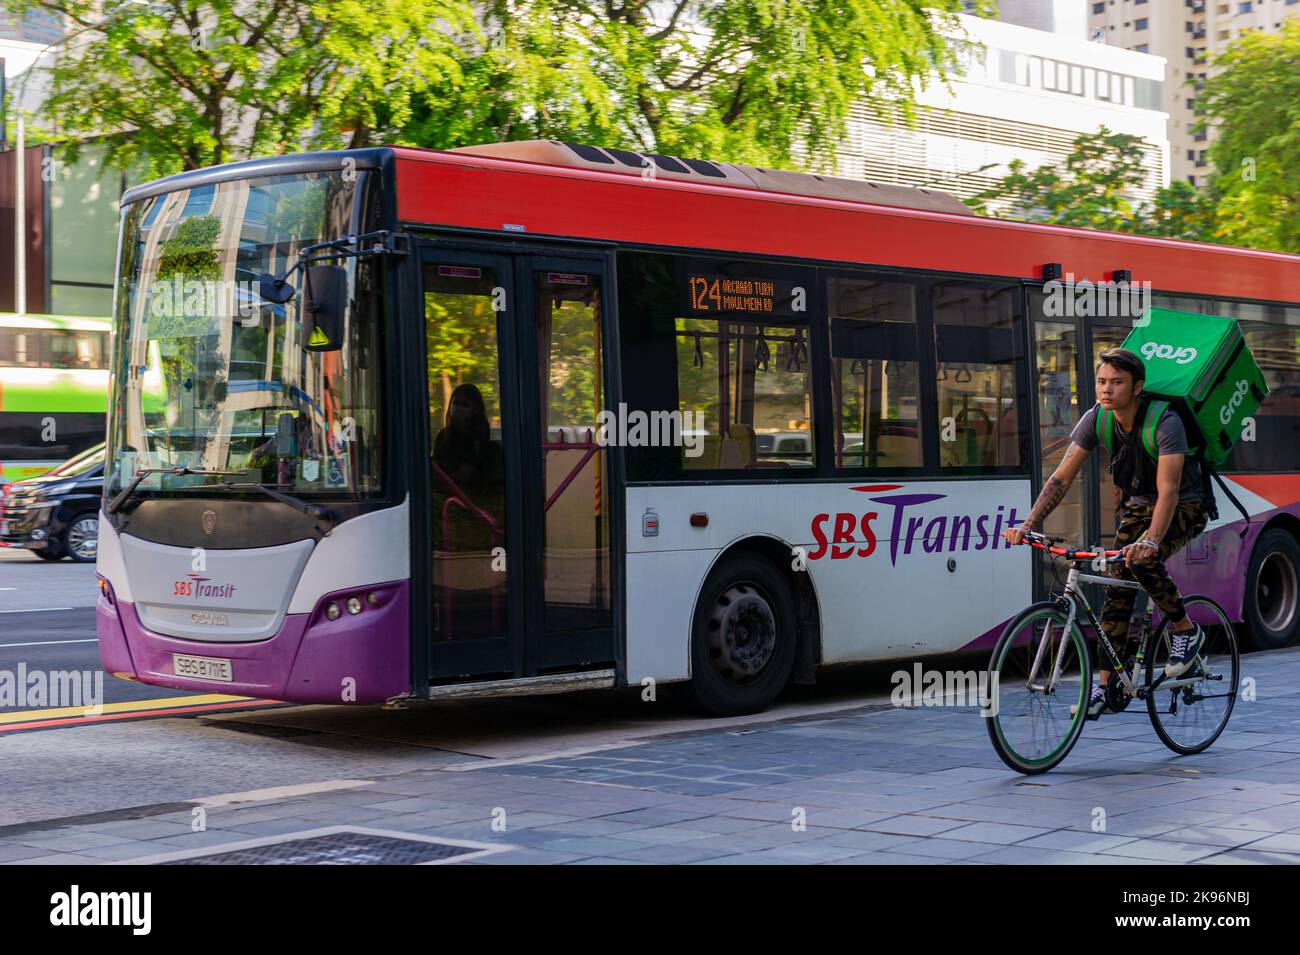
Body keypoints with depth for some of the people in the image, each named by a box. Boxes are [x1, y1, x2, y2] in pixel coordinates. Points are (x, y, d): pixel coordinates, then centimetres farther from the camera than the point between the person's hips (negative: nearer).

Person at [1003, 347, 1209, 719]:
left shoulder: (1165, 422, -30)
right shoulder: (1096, 419, -14)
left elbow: (1168, 490, -38)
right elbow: (1061, 477, -15)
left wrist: (1150, 540, -54)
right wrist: (1028, 525, -27)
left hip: (1185, 507, -6)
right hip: (1136, 504, 6)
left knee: (1142, 561, -31)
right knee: (1117, 590, -3)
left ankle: (1186, 630, -7)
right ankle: (1107, 688, 1)